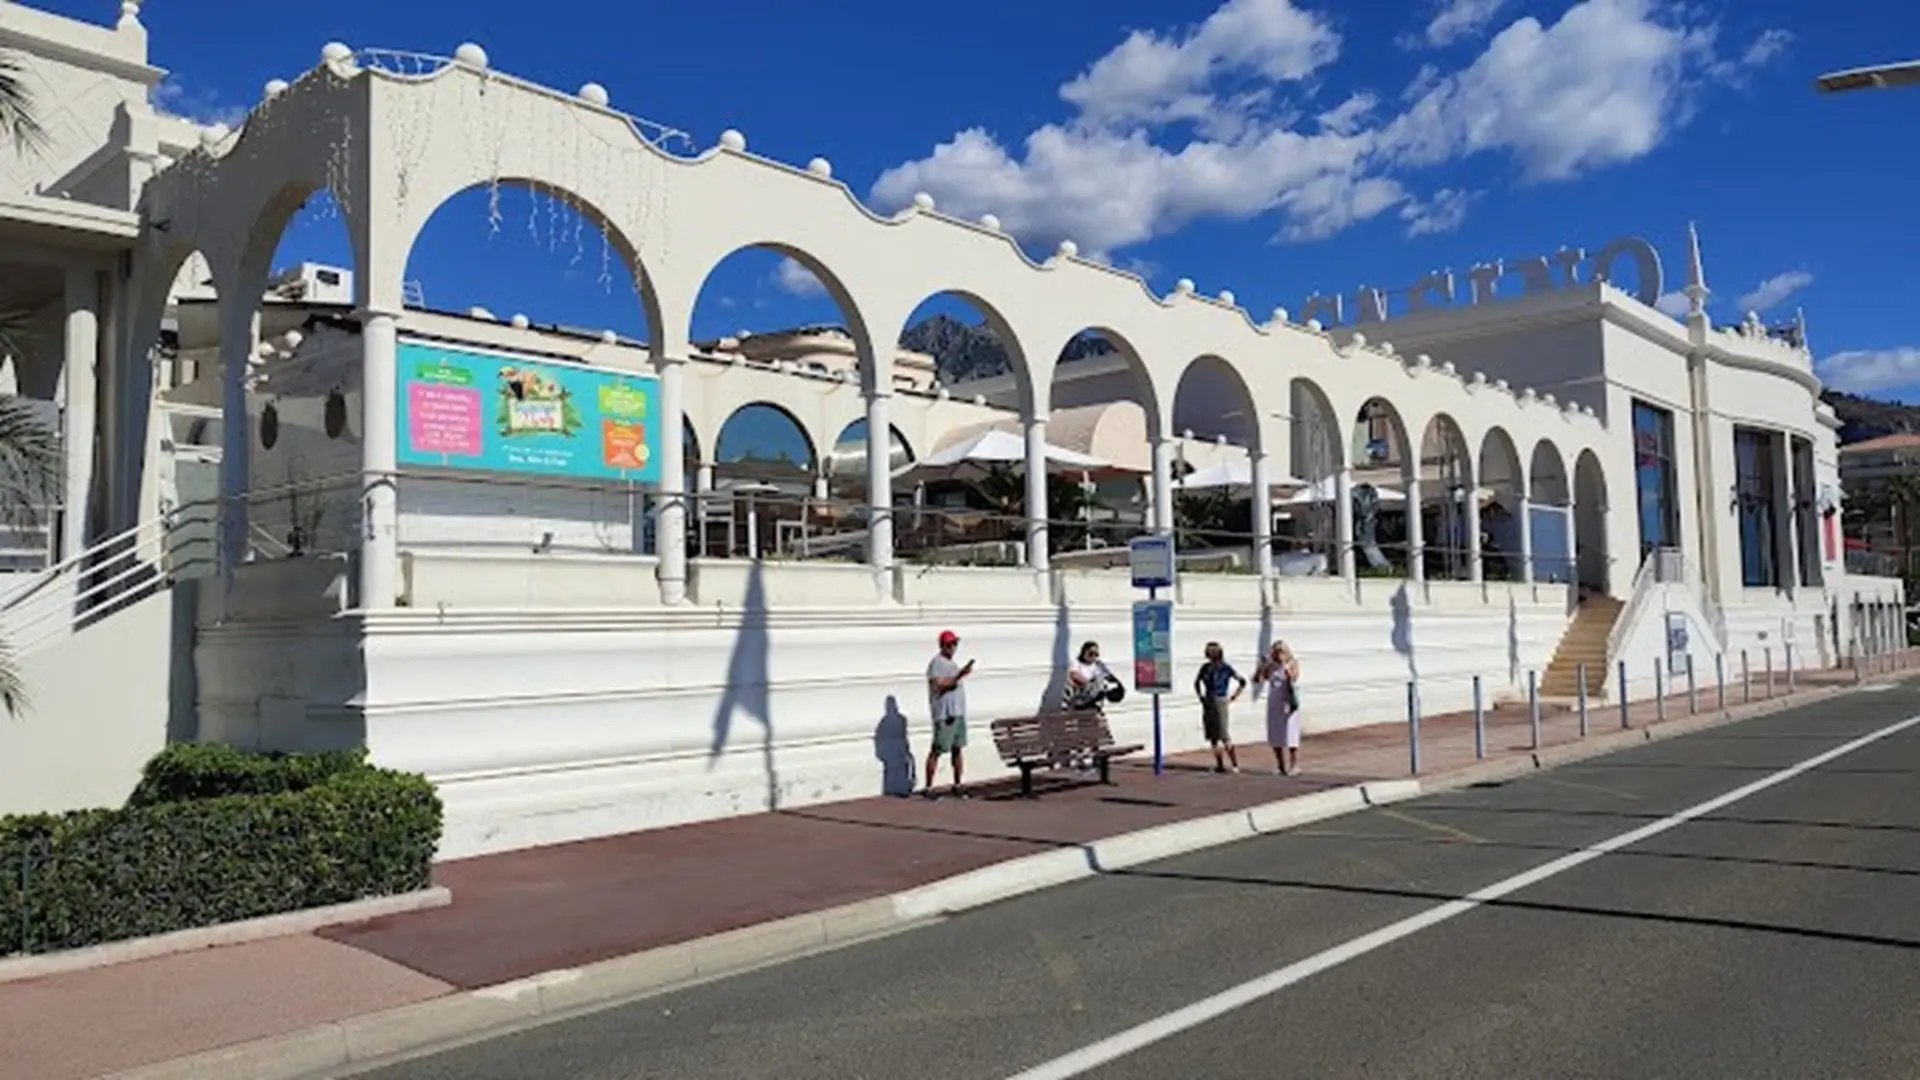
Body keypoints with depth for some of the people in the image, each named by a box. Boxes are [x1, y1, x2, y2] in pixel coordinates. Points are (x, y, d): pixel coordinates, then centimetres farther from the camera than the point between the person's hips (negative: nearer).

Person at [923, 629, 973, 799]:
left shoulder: (953, 663, 19)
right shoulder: (937, 663, -10)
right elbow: (940, 685, -22)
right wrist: (959, 675, -25)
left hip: (959, 713, 9)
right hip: (944, 714, -9)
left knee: (957, 749, 11)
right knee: (937, 751, -7)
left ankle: (957, 786, 18)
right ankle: (928, 788, -4)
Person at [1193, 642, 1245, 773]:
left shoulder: (1226, 668, -5)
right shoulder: (1205, 667, 8)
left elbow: (1242, 682, 0)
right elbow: (1197, 682, 24)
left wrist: (1233, 697, -2)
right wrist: (1201, 696, 14)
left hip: (1220, 702, -5)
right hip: (1208, 703, 5)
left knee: (1224, 736, -11)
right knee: (1212, 736, 6)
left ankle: (1235, 764, -6)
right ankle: (1219, 765, 12)